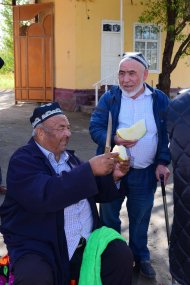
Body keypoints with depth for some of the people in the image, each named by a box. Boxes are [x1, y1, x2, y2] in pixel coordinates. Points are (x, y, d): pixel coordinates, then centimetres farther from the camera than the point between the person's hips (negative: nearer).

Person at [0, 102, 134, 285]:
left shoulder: (70, 157, 13)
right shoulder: (23, 160, -9)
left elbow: (95, 192, 18)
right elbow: (44, 195, -28)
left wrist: (113, 177, -3)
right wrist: (90, 169, -27)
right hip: (37, 247, -6)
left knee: (122, 255, -11)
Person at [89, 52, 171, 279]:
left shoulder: (160, 100, -1)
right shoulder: (109, 98, -4)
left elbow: (167, 134, 3)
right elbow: (95, 127, -9)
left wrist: (163, 162, -7)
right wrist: (114, 139, -28)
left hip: (145, 173, 0)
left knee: (140, 219, 15)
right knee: (109, 216, 14)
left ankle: (141, 257, 36)